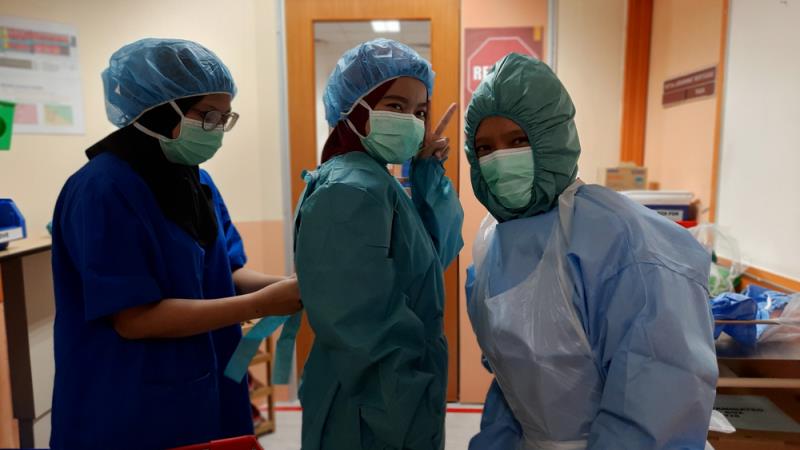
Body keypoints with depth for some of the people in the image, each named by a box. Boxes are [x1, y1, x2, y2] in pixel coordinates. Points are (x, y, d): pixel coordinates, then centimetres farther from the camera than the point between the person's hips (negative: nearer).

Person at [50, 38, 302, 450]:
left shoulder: (196, 180, 3)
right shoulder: (103, 190, -20)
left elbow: (227, 272, 5)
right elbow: (134, 318, -24)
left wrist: (290, 285, -14)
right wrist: (263, 303, -25)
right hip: (132, 409, -7)